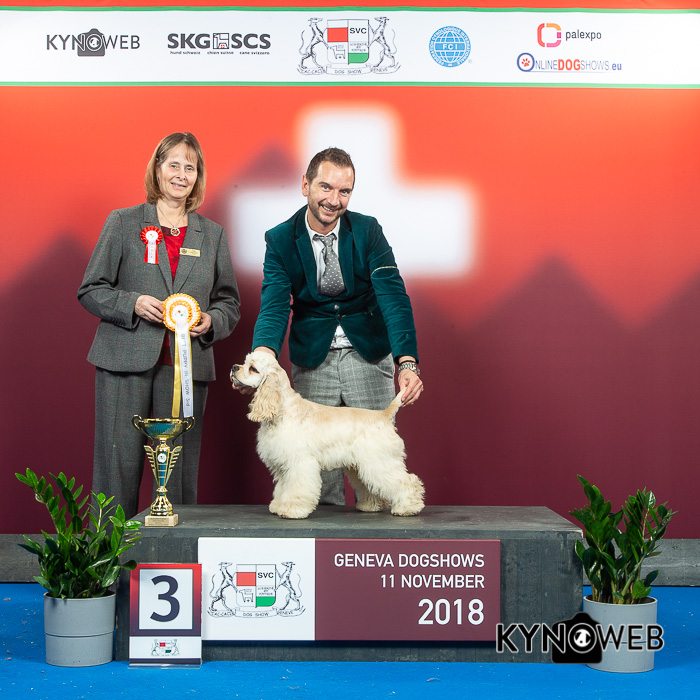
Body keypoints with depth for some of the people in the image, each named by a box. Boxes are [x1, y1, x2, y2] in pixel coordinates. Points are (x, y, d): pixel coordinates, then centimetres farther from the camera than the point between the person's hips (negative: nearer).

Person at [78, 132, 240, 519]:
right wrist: (133, 303, -12)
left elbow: (229, 302, 17)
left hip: (186, 366, 2)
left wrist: (210, 321, -5)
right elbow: (90, 290, 6)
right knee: (119, 463, -4)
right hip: (126, 361, -2)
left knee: (180, 469, 1)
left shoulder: (213, 234, 15)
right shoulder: (122, 223, 7)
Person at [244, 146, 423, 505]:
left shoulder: (368, 230, -8)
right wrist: (262, 356, -38)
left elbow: (393, 296, -19)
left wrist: (408, 362, -35)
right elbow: (274, 305, -16)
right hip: (312, 360, 0)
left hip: (368, 354, 0)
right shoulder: (280, 240, -6)